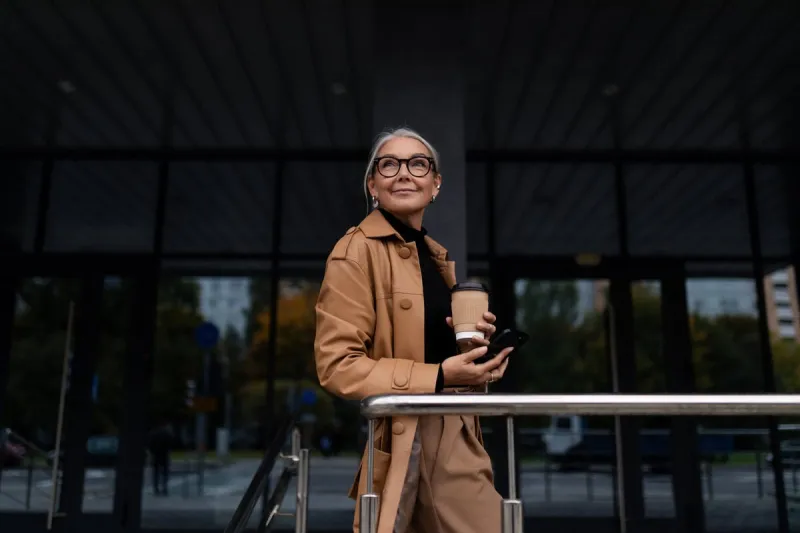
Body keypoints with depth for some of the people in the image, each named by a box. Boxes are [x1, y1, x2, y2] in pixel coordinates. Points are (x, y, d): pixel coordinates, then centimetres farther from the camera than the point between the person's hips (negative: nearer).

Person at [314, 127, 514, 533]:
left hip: (456, 438, 7)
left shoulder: (438, 256, 15)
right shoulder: (357, 251, -10)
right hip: (395, 446, -7)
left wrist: (475, 340, 2)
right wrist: (438, 377, -21)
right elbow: (336, 365, -15)